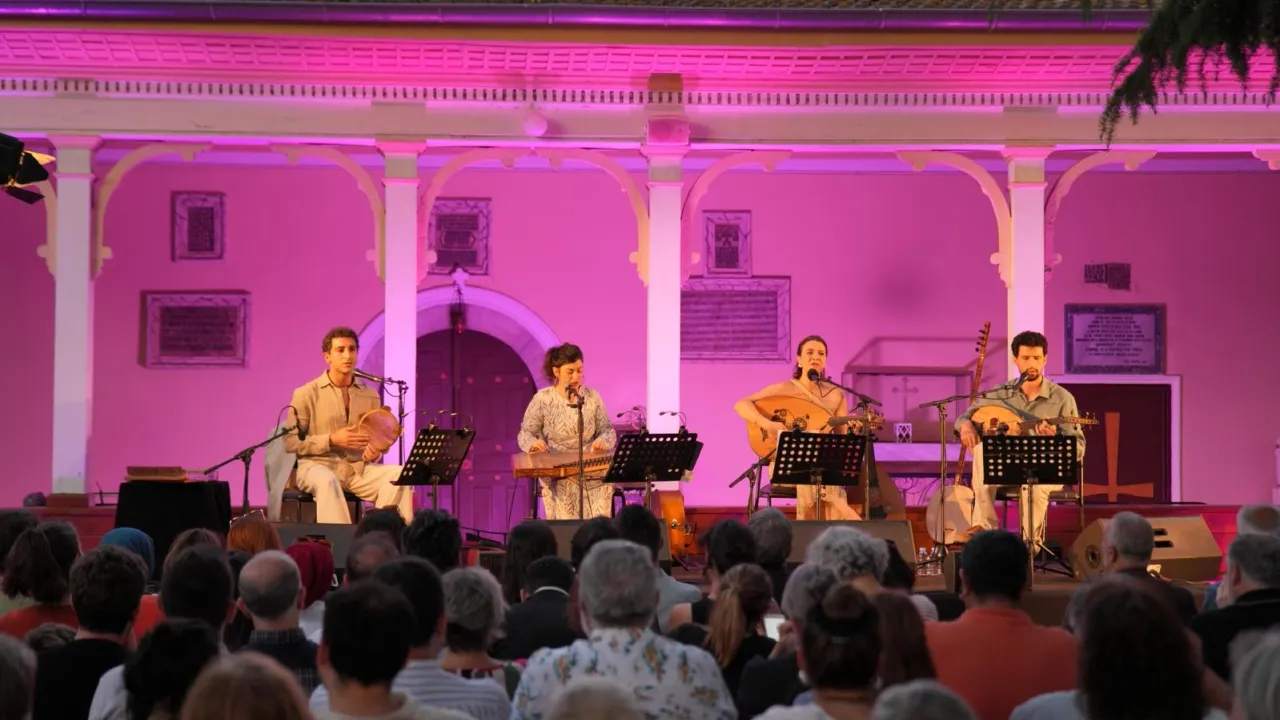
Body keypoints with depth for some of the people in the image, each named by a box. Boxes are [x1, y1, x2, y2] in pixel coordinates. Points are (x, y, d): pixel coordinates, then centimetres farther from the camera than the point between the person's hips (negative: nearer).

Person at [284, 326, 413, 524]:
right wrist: (331, 440, -17)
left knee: (399, 475, -23)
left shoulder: (370, 395, 12)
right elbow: (290, 442, -5)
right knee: (327, 480, -40)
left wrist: (375, 452, -6)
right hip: (318, 465, -4)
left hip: (359, 468, 4)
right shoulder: (307, 394, -1)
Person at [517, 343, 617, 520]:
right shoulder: (542, 399, -2)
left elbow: (607, 430, 9)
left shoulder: (592, 396, 5)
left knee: (599, 523, -20)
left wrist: (603, 441, -17)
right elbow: (525, 433, 3)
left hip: (592, 473, 2)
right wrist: (533, 443, -22)